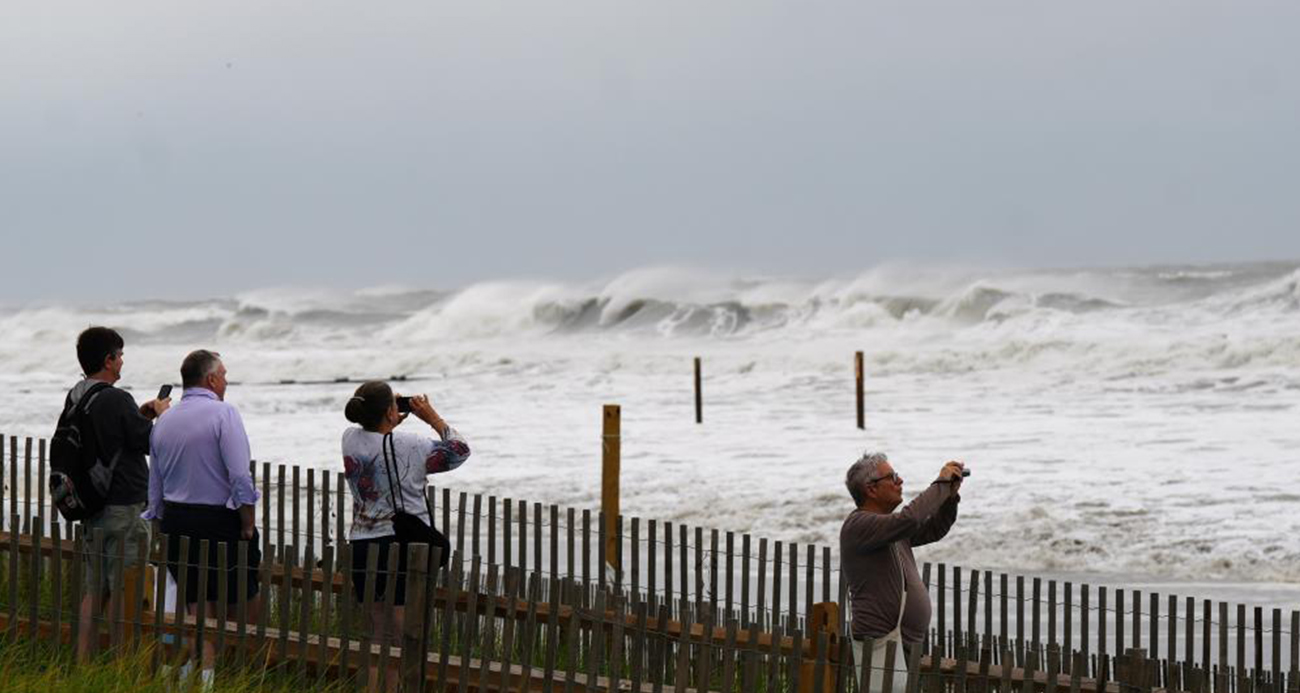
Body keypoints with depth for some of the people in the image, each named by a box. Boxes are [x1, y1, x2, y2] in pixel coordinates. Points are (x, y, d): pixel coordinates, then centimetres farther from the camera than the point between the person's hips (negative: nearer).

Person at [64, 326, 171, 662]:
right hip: (122, 507, -8)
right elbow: (149, 442, -12)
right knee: (122, 591, -2)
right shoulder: (117, 400, -19)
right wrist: (161, 414, 5)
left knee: (93, 589, 13)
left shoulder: (74, 399, 7)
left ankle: (82, 660, 14)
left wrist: (138, 415, 18)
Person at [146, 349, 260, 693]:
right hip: (220, 519, -6)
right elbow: (241, 478, -18)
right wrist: (248, 526, -11)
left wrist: (163, 526, 20)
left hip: (175, 521, 6)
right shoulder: (224, 414, -10)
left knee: (197, 605, 10)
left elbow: (155, 487, 13)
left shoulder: (163, 423, 11)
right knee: (246, 599, 7)